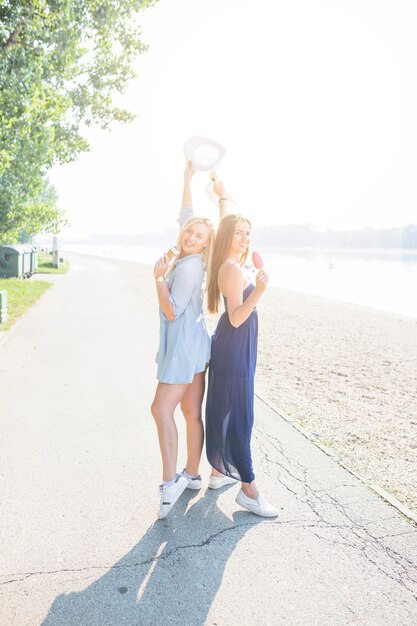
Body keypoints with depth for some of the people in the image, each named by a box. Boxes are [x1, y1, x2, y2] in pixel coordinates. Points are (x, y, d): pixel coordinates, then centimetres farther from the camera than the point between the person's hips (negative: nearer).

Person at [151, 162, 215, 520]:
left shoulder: (189, 267, -15)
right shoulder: (187, 260, 9)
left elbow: (172, 312, -17)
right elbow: (184, 218, 23)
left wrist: (159, 277, -16)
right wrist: (187, 181, 24)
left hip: (184, 348, -9)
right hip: (191, 345, 9)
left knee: (162, 409, -9)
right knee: (192, 412, 12)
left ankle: (170, 482, -7)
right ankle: (191, 475, 21)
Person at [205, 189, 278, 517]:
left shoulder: (229, 263, 8)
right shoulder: (233, 269, -19)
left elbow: (227, 223, 25)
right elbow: (236, 318, -24)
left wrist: (223, 196, 33)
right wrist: (259, 290, -37)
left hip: (229, 347, 10)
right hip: (234, 349, -10)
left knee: (224, 410, 17)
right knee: (240, 416, -6)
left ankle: (219, 471, 30)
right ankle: (249, 489, 2)